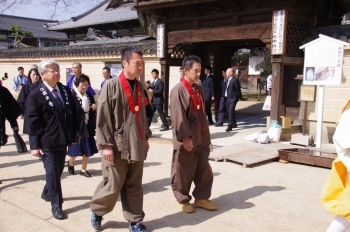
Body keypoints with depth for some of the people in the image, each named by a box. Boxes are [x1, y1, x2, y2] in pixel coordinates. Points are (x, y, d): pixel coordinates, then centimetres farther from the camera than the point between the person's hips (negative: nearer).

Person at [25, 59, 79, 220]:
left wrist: (75, 134, 9)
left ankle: (47, 193, 44)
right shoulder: (35, 95, -11)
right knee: (52, 173, 2)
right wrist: (34, 145, -14)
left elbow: (73, 114, 10)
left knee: (58, 170, 19)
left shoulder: (65, 90, 6)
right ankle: (56, 205, 15)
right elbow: (32, 122, -12)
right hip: (47, 141, -6)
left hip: (62, 139, 6)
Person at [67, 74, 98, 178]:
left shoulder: (89, 96, 7)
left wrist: (94, 108, -6)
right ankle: (70, 163, 36)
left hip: (87, 126, 5)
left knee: (87, 150, 8)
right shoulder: (72, 95, -12)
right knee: (76, 150, 6)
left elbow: (93, 110, 16)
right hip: (76, 126, -5)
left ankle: (83, 169, 23)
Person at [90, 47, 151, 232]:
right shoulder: (111, 86, -10)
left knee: (134, 186, 13)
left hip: (137, 145, 6)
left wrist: (145, 137, 17)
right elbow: (102, 118, -11)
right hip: (117, 146, -5)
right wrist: (106, 145, -14)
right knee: (113, 185, 4)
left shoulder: (139, 86, 9)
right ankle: (96, 211, 30)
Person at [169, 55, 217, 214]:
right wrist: (185, 137, -23)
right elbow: (178, 116, -20)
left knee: (204, 170, 12)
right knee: (183, 172, 6)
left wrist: (206, 135, 16)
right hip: (185, 141, -7)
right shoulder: (178, 91, -14)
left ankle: (201, 198, 27)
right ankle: (182, 200, 23)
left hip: (201, 138, 8)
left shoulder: (198, 89, 10)